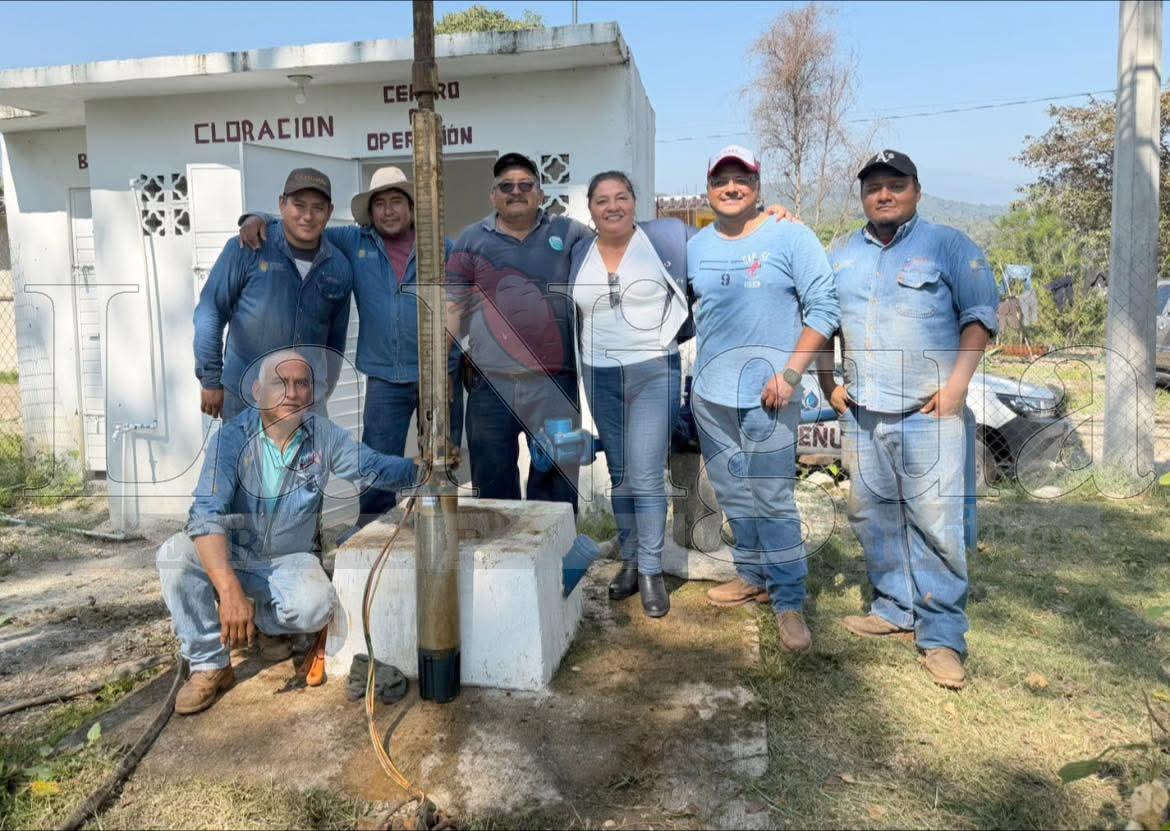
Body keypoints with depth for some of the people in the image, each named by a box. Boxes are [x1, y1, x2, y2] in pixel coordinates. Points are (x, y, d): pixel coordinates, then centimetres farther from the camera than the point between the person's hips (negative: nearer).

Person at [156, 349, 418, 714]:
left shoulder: (324, 436, -10)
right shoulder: (233, 437, -18)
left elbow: (376, 468, -3)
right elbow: (207, 514, -28)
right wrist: (230, 591, -40)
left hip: (290, 561, 1)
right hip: (231, 556, 0)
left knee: (316, 606, -30)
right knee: (176, 553, -30)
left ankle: (266, 621, 8)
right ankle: (209, 664, -13)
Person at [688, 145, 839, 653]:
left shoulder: (790, 237, -3)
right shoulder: (695, 247, 10)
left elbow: (823, 308, -5)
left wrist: (791, 373, -13)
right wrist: (687, 374, 11)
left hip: (767, 392, -5)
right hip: (709, 392, 5)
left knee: (773, 498, -6)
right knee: (733, 495, 14)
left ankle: (789, 602, 5)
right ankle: (752, 576, 31)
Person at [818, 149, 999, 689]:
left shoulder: (949, 246, 2)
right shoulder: (842, 256, 15)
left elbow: (980, 314, -2)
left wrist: (958, 381, -12)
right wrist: (828, 385, 11)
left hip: (931, 414, -5)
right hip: (862, 416, 5)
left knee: (935, 523, -7)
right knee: (872, 517, 10)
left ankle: (942, 634, 3)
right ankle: (896, 610, 25)